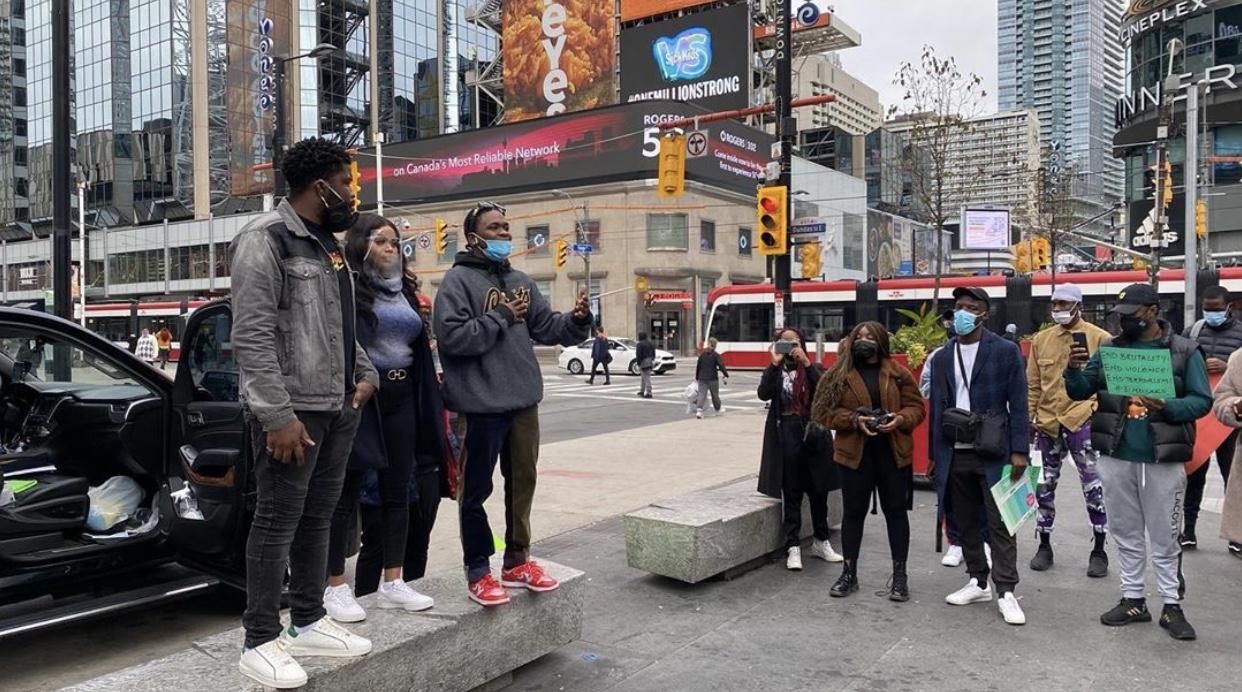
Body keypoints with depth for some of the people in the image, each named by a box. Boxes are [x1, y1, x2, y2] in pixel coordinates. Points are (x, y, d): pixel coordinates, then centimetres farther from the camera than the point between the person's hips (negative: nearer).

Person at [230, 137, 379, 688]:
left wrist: (366, 373, 11)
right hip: (291, 410, -8)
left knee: (317, 519, 14)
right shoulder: (265, 239, -10)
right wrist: (277, 415, -22)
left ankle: (309, 623, 25)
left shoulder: (328, 243, 17)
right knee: (277, 522, -1)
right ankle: (261, 642, 9)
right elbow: (251, 336, -18)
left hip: (339, 406, 8)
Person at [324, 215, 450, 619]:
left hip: (402, 399, 7)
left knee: (399, 491, 11)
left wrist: (428, 408, 15)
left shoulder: (403, 291, 15)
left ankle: (393, 583, 21)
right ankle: (335, 587, 13)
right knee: (349, 492, 2)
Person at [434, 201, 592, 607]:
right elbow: (452, 336, -19)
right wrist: (501, 316, -15)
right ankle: (478, 572, 17)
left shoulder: (520, 281, 13)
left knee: (522, 484, 15)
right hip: (481, 404, -7)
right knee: (477, 490, 4)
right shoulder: (459, 280, -8)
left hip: (524, 401, 7)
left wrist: (578, 319, -5)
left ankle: (516, 562, 30)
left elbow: (547, 328, 13)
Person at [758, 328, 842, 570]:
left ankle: (821, 542, 27)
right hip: (786, 435, -1)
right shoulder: (773, 372, 5)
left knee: (819, 491, 11)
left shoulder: (813, 369, 5)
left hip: (814, 433, 1)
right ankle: (793, 547, 10)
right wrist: (775, 363, -16)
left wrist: (806, 363, -17)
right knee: (791, 494, 3)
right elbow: (763, 394, -14)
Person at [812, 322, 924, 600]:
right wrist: (854, 420, -17)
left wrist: (900, 419, -16)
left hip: (893, 452, 1)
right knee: (853, 512, 8)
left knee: (896, 511, 8)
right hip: (854, 453, 0)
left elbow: (916, 407, 5)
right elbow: (823, 410, -3)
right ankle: (849, 573, 20)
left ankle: (899, 575, 19)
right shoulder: (839, 373, 1)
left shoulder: (898, 373, 4)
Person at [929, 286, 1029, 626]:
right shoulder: (943, 357, 11)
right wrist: (934, 454, 10)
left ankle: (1006, 592, 5)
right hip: (955, 454, 5)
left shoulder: (1006, 351, -2)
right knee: (966, 522, 11)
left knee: (1000, 523, -2)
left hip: (992, 453, -4)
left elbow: (1018, 403, -4)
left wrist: (1019, 450, -10)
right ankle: (978, 582, 24)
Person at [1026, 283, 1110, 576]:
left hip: (1083, 421, -4)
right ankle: (1044, 546, 24)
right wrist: (1029, 417, 6)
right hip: (1047, 423, 4)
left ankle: (1099, 551, 16)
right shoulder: (1041, 339, 9)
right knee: (1044, 486, 11)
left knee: (1094, 487, 1)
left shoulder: (1099, 338, -2)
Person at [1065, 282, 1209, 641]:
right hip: (1116, 457, 3)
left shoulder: (1184, 351, -3)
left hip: (1163, 460, -3)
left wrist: (1168, 406, -23)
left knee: (1164, 537, 6)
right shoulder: (1110, 348, 5)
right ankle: (1133, 600, 24)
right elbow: (1079, 392, 4)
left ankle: (1172, 606, 19)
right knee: (1126, 533, 13)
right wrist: (1074, 370, -17)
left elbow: (1202, 400, -5)